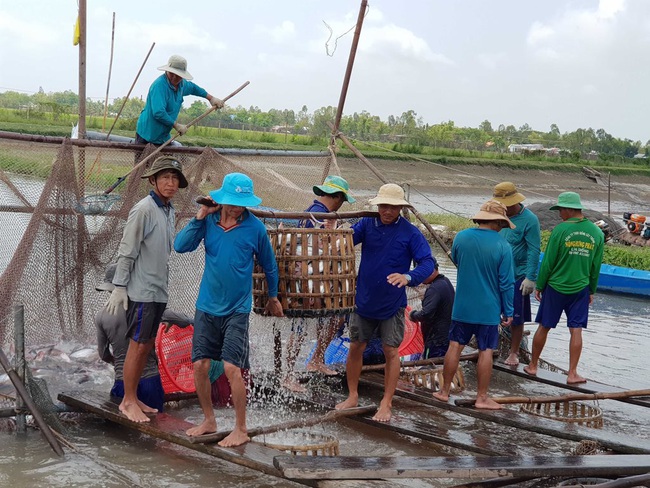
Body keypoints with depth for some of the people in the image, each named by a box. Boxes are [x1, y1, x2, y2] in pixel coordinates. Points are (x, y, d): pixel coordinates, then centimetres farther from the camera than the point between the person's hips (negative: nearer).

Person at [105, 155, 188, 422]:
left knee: (147, 346, 12)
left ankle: (133, 398, 22)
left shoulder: (170, 211, 10)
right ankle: (128, 401, 8)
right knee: (138, 346, -3)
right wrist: (119, 287, -16)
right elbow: (127, 251, -14)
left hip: (159, 290, 8)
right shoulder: (144, 209, -14)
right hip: (141, 290, -8)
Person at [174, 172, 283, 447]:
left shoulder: (255, 227, -7)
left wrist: (273, 297, 19)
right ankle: (209, 421, 25)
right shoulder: (209, 220, -2)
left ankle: (241, 430, 3)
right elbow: (180, 246, -10)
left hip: (237, 309, -3)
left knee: (232, 368, -11)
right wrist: (200, 216, -15)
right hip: (207, 307, 3)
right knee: (199, 366, 5)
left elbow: (269, 265, 8)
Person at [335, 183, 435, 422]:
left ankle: (386, 404, 15)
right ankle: (353, 396, 28)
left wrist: (408, 277, -36)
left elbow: (428, 262, -18)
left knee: (391, 351, 3)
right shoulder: (367, 224, -3)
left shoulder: (410, 233, -11)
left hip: (392, 304, -2)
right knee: (355, 347, 10)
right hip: (364, 300, 3)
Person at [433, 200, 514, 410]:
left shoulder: (461, 237, -5)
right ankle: (482, 398, 10)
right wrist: (508, 311, -1)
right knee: (486, 351, 5)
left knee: (455, 347, 10)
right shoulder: (502, 246, -13)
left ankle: (444, 391, 18)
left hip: (462, 306, 3)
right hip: (489, 309, -3)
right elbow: (506, 283, -10)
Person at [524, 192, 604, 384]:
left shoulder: (561, 230, -13)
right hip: (580, 288, 2)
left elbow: (548, 262, -9)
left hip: (556, 287, -2)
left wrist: (539, 286, 2)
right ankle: (572, 374, 5)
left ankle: (532, 366, 22)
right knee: (576, 330, 5)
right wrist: (592, 291, 17)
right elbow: (596, 267, 6)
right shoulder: (596, 232, -1)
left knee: (544, 327, 10)